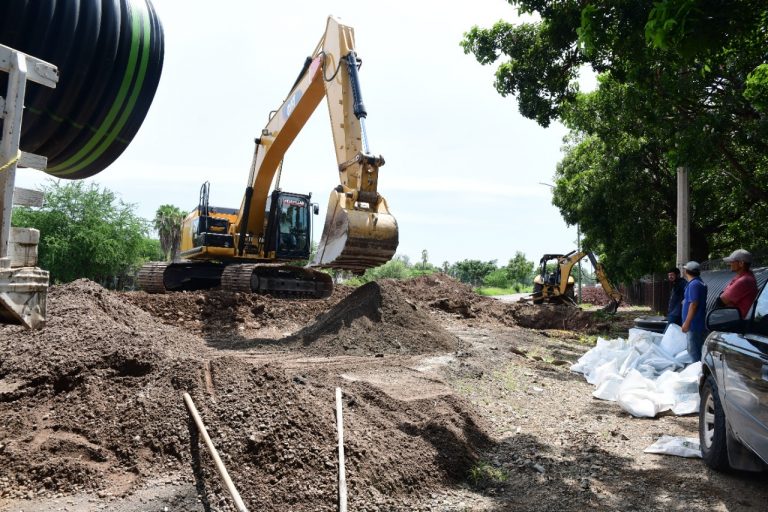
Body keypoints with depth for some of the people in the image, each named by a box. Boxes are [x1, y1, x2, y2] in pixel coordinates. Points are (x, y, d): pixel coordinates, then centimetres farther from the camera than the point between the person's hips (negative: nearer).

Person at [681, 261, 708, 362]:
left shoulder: (694, 284, -17)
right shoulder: (700, 283, 15)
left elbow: (694, 304, -22)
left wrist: (686, 323, -21)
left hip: (694, 324, -10)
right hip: (697, 323, 10)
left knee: (694, 351, -6)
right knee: (696, 350, 15)